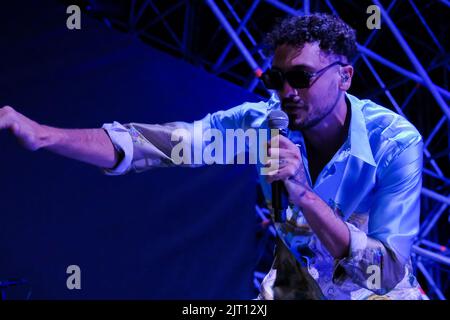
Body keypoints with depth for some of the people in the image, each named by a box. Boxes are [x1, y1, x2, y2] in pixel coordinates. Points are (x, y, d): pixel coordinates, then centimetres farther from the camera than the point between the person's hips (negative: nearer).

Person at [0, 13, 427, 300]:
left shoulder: (396, 143, -24)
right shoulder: (264, 121, -15)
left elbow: (386, 274, -29)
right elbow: (159, 143, -24)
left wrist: (303, 194, -40)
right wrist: (42, 134, -38)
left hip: (373, 291, -2)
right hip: (294, 284, 2)